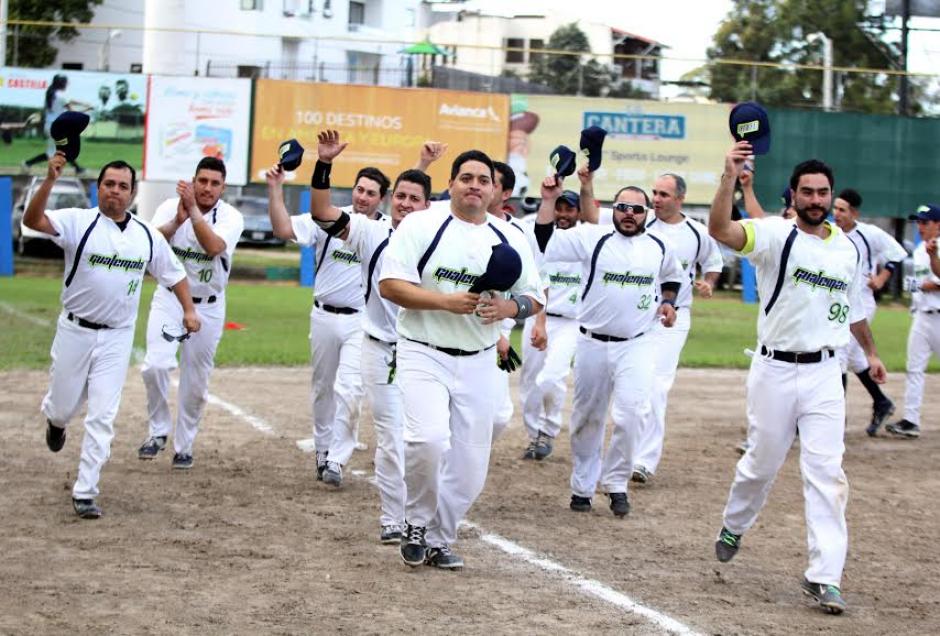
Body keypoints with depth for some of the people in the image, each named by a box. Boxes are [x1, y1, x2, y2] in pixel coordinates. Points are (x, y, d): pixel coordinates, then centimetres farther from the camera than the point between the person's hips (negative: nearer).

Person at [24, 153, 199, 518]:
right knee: (63, 407, 11)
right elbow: (32, 220, -25)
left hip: (116, 339, 2)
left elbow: (174, 274, 15)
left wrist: (189, 310, -2)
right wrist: (50, 181, -40)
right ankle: (56, 420, 49)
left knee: (102, 416, -4)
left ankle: (85, 492, 1)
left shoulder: (148, 236, 4)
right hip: (75, 332, -1)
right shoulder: (78, 222, -8)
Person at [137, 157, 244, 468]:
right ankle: (158, 431, 0)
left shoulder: (232, 217, -9)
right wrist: (178, 219, -33)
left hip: (207, 308, 0)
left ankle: (184, 447, 23)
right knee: (156, 365, -20)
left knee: (195, 383, 6)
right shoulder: (170, 207, -6)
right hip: (169, 300, 0)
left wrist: (193, 210, -32)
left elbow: (213, 247, -28)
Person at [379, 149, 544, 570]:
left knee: (470, 464, 3)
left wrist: (509, 307, -11)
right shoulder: (421, 226, -4)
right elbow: (389, 284, -10)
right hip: (424, 355, -4)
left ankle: (438, 540, 22)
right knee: (429, 439, -25)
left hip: (478, 364, 4)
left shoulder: (511, 240, 8)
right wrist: (447, 302, -20)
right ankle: (417, 524, -1)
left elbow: (534, 298, 13)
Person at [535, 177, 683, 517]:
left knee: (630, 413, -17)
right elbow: (545, 243, -13)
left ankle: (617, 483, -1)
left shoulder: (660, 247, 5)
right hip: (593, 344, 0)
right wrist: (549, 200, -19)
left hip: (637, 345, 0)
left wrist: (668, 301, 7)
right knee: (587, 417, 10)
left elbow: (672, 275, 25)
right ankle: (582, 486, 25)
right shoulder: (592, 238, -4)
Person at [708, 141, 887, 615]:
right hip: (775, 370, -3)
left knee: (827, 473, -6)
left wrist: (870, 353, 30)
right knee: (762, 464, 11)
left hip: (823, 373, 3)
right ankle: (733, 526, 41)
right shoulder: (775, 235, -7)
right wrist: (730, 178, -39)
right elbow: (719, 230, -27)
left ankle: (824, 577, -6)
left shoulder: (846, 248, 9)